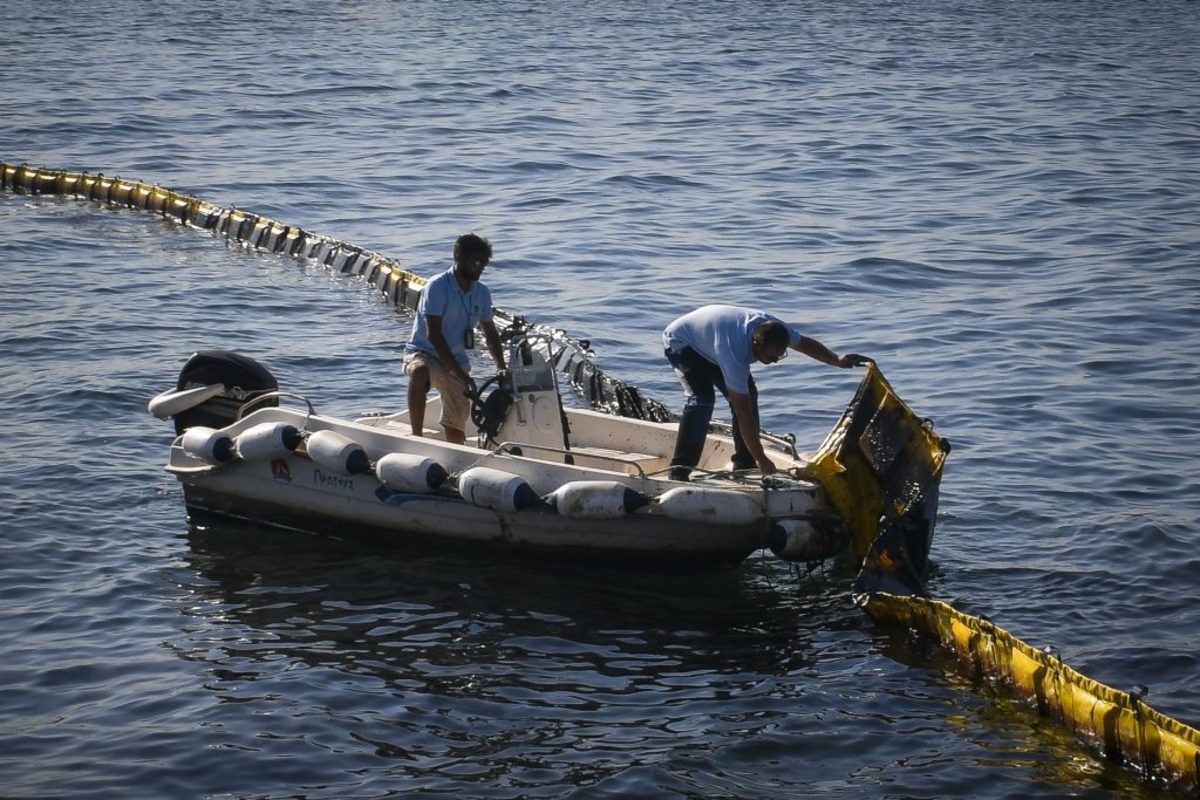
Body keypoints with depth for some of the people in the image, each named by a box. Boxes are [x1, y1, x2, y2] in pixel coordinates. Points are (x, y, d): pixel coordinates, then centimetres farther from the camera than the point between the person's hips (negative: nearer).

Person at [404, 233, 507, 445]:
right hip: (423, 352, -6)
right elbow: (433, 334, -24)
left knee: (456, 423, 0)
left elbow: (490, 334, 12)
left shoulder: (481, 293, 3)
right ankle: (416, 438, -37)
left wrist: (501, 367, -7)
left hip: (457, 360, 6)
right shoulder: (437, 287, -16)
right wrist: (460, 373, -29)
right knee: (420, 372, -40)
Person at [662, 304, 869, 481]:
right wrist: (761, 461, -38)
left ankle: (743, 465, 2)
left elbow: (805, 343, -2)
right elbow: (743, 412, -41)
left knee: (747, 394, -5)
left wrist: (838, 360, -17)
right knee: (702, 399, -28)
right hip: (680, 341, -8)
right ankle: (679, 471, -27)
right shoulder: (735, 354, -44)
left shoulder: (771, 327, -24)